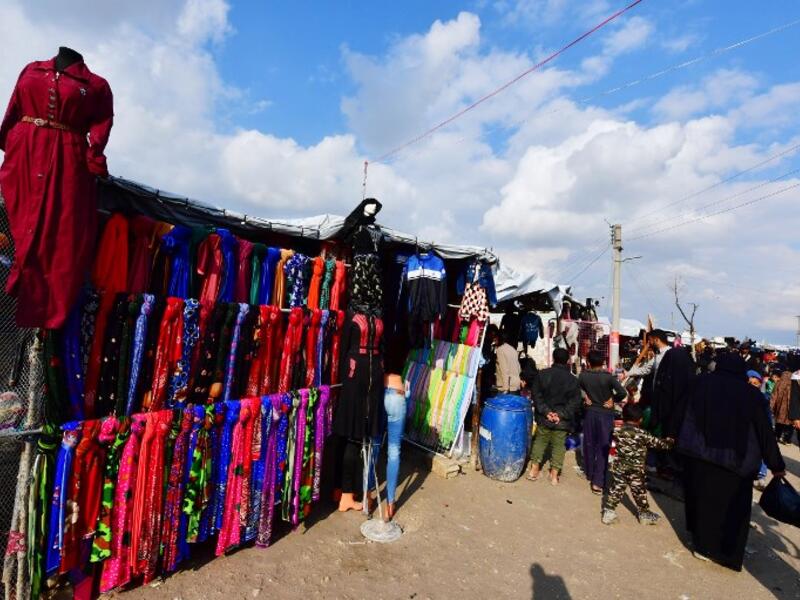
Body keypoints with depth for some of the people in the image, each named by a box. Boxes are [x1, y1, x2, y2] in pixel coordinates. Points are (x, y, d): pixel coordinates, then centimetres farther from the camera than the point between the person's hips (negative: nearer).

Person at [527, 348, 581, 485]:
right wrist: (562, 414, -12)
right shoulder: (573, 380, -6)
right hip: (562, 421, -1)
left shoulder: (542, 374, -6)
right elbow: (575, 403, -9)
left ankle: (534, 469, 22)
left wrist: (546, 412, -9)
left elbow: (536, 395, -8)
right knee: (558, 445, 11)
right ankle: (554, 475, 17)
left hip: (544, 418, 1)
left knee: (540, 441, 16)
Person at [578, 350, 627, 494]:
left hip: (590, 413, 3)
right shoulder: (608, 376, -15)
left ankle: (590, 474, 31)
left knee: (589, 445, 17)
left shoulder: (583, 376, -7)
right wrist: (613, 399, -5)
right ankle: (598, 482, -1)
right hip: (606, 414, -2)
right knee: (603, 448, 2)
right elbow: (623, 393, -21)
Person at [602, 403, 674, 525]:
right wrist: (669, 442, 13)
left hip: (619, 467, 3)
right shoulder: (641, 434, -13)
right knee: (639, 491, 13)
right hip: (636, 470, -3)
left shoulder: (618, 431, -4)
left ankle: (609, 512, 12)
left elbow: (612, 438, 16)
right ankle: (644, 513, 29)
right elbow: (656, 443, -5)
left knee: (616, 489, 10)